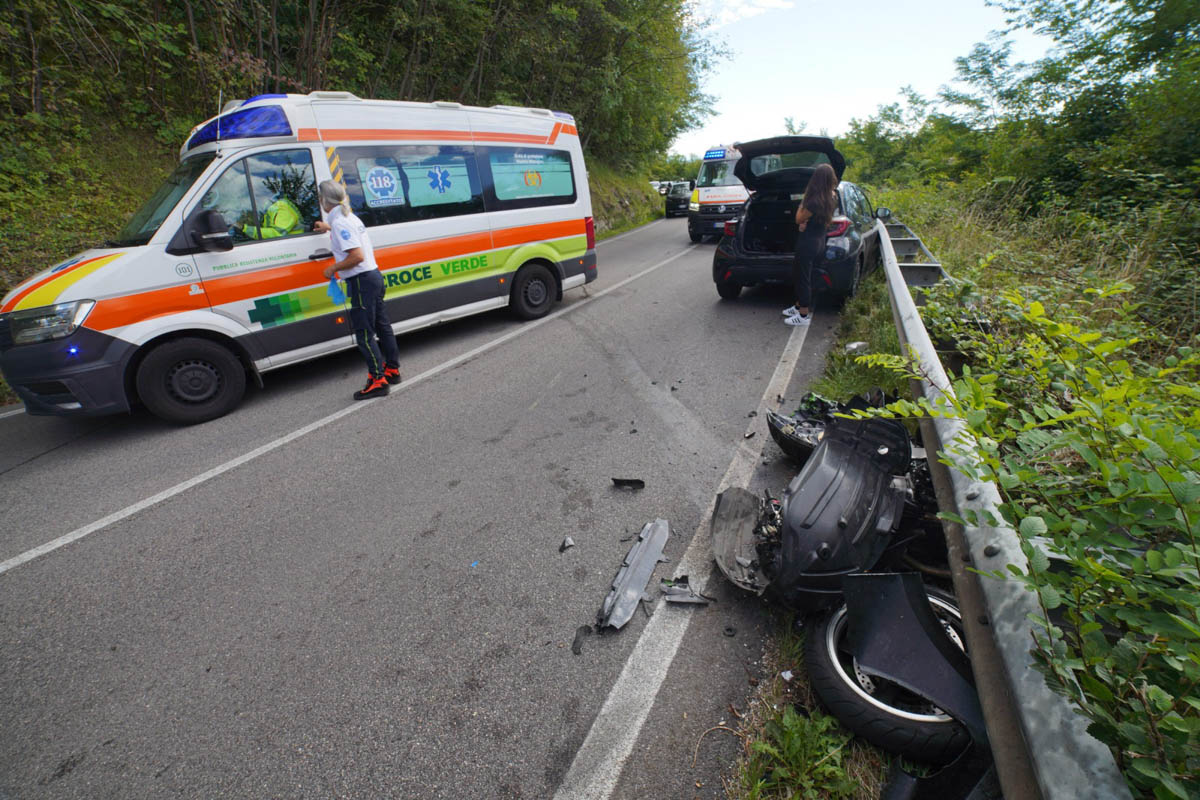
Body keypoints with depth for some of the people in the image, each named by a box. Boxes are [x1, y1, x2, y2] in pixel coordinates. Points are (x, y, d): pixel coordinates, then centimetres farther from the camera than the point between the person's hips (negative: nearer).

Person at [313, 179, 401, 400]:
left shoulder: (339, 223, -16)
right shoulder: (349, 217, 13)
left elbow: (357, 256, -25)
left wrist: (333, 268, -12)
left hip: (362, 281, -10)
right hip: (374, 275, 10)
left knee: (364, 333, -6)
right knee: (382, 326, 15)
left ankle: (378, 380, -5)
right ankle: (392, 370, 25)